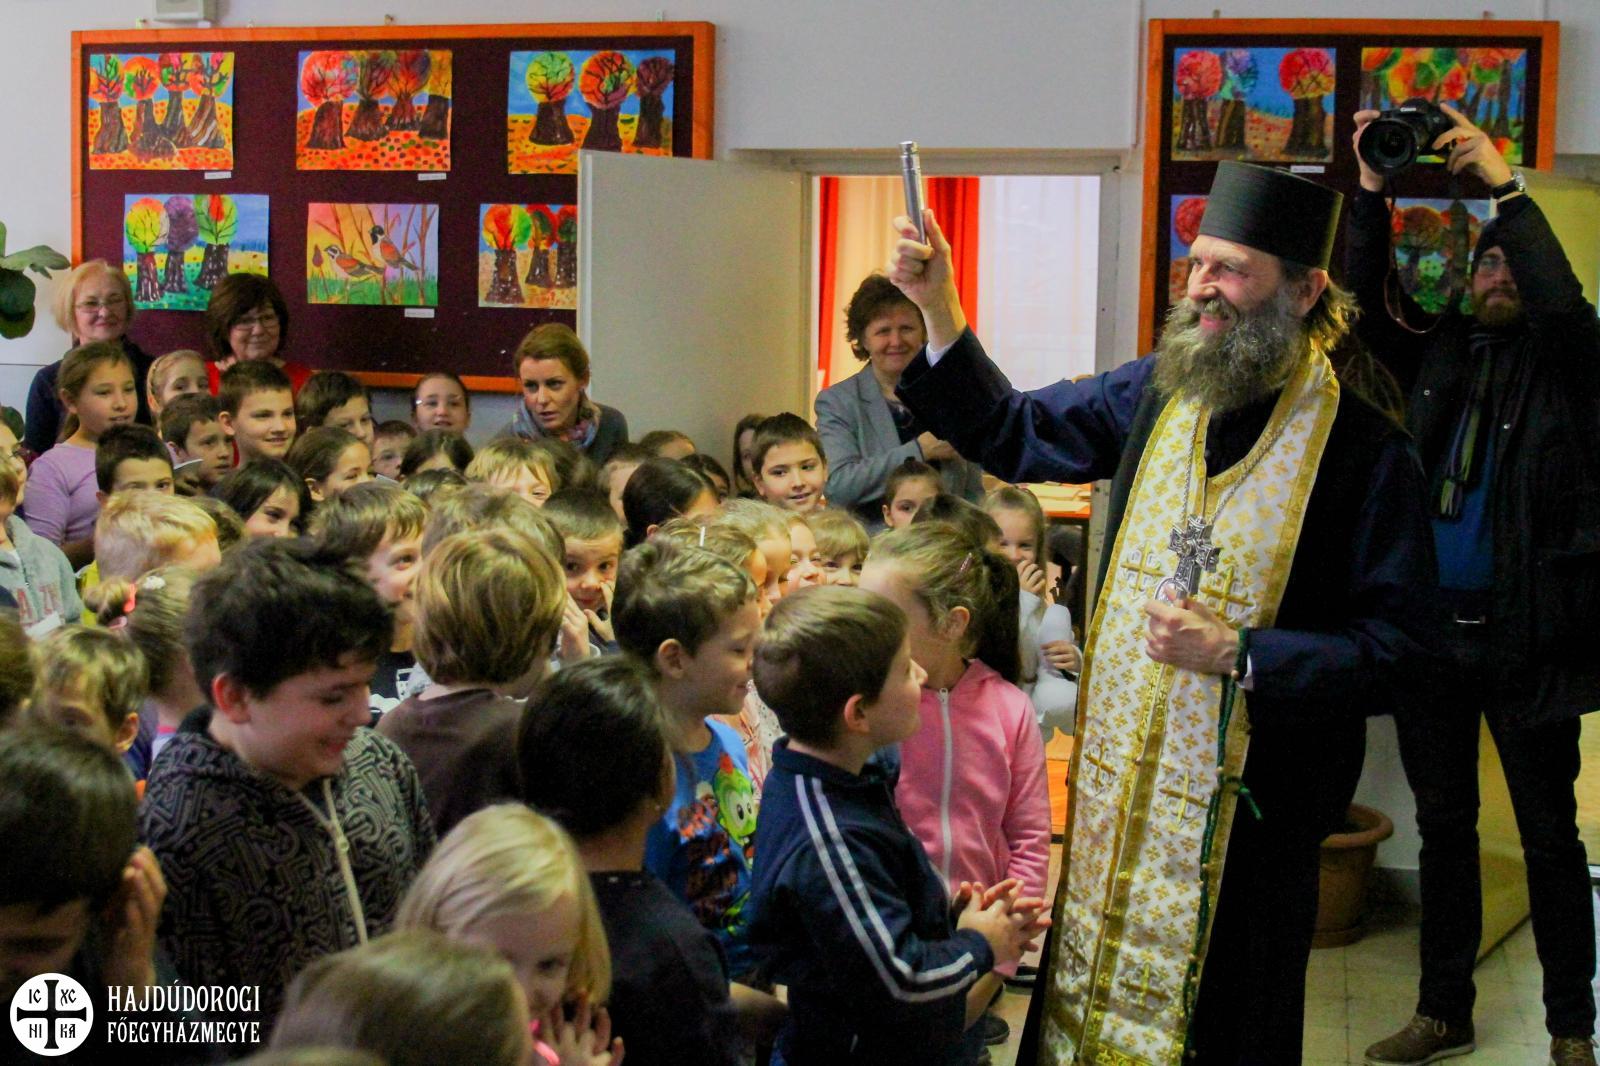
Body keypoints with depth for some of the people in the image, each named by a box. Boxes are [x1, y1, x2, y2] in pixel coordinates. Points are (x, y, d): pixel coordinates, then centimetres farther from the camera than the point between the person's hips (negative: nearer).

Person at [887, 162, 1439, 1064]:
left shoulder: (1361, 448, -13)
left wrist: (1239, 654, -21)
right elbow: (1008, 433, 14)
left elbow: (1403, 644, -13)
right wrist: (937, 306, 1)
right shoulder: (1156, 395, 3)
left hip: (1244, 805, -4)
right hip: (1116, 778, 5)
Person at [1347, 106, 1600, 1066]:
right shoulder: (1442, 350, 9)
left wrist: (1506, 189, -25)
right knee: (1444, 829, 15)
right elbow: (1370, 302, 2)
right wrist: (1373, 195, -8)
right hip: (1432, 628, 5)